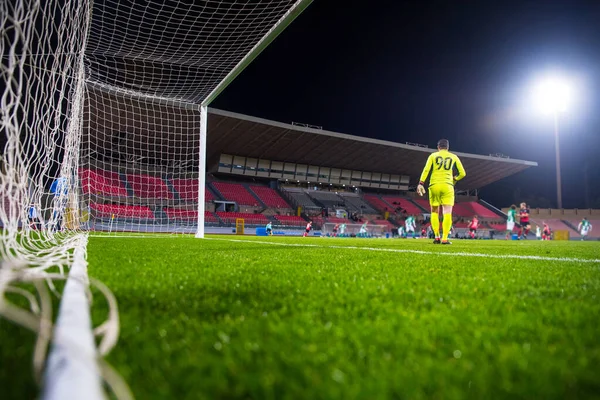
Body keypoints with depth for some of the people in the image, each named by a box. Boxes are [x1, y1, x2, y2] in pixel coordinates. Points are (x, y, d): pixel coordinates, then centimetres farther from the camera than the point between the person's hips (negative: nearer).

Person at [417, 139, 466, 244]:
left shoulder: (433, 155, 11)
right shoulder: (453, 157, 14)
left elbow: (426, 170, -3)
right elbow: (462, 173, 12)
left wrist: (421, 183, -7)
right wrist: (454, 179, 30)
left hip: (434, 185, 1)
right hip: (447, 185, -1)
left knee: (435, 212, 10)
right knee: (447, 213, -3)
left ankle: (437, 237, 4)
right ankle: (444, 238, -13)